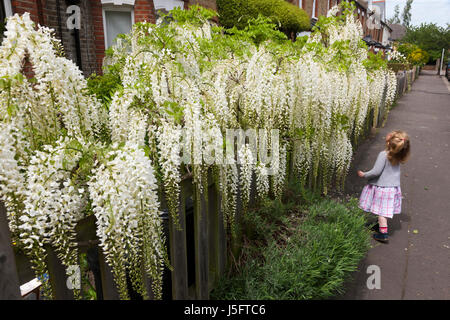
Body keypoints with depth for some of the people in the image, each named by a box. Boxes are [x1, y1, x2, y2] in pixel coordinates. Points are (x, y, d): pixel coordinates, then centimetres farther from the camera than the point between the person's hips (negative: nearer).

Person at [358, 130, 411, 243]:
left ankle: (383, 233, 3)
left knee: (382, 210, 1)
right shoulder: (398, 156, -3)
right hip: (394, 186, 7)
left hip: (382, 186, -6)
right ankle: (382, 224, 37)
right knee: (386, 210, 20)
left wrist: (364, 175, -6)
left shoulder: (383, 155, -22)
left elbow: (376, 171, -21)